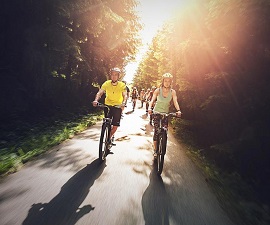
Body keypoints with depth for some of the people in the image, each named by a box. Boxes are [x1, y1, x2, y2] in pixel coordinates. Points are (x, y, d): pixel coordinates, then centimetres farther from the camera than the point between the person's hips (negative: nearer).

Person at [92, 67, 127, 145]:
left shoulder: (122, 85, -11)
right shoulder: (106, 83, -8)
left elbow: (125, 95, -22)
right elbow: (99, 93, -17)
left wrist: (123, 103, -42)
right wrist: (96, 100, -36)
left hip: (118, 106, 0)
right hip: (107, 105, 1)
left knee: (115, 126, -3)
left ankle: (109, 137, 26)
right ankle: (109, 138, 24)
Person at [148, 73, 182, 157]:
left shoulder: (173, 92, -3)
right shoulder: (158, 90, -7)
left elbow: (175, 102, -12)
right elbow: (152, 100, -15)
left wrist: (178, 110, -31)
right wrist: (150, 108, -34)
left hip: (166, 114, 2)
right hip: (156, 113, -2)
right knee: (156, 131, -9)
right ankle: (155, 150, 5)